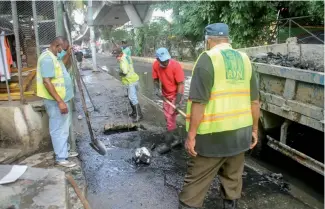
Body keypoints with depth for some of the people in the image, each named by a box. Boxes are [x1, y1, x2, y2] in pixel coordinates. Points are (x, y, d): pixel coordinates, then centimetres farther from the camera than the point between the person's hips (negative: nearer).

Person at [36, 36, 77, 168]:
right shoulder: (47, 58, -20)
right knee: (59, 129, -1)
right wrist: (60, 101, -29)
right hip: (55, 101, -10)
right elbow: (47, 82, -27)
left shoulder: (54, 57, 11)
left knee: (64, 128, 18)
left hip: (61, 99, 10)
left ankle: (64, 152, 31)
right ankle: (60, 158, 10)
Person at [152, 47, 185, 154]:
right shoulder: (155, 65, -11)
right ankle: (175, 138, 32)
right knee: (168, 118, 15)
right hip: (166, 95, 6)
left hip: (175, 95, -6)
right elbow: (156, 79, 4)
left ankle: (168, 143, 7)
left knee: (170, 119, -5)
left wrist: (177, 102, -26)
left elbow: (181, 84, -23)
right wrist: (157, 89, -17)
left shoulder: (176, 65, -26)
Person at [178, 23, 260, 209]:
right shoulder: (245, 59, 7)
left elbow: (199, 102, -19)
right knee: (233, 178, 20)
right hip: (240, 132, 6)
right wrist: (254, 129, 18)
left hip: (214, 134, -6)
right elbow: (254, 101, 9)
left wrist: (191, 135, -12)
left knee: (196, 182, 7)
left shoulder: (208, 58, -11)